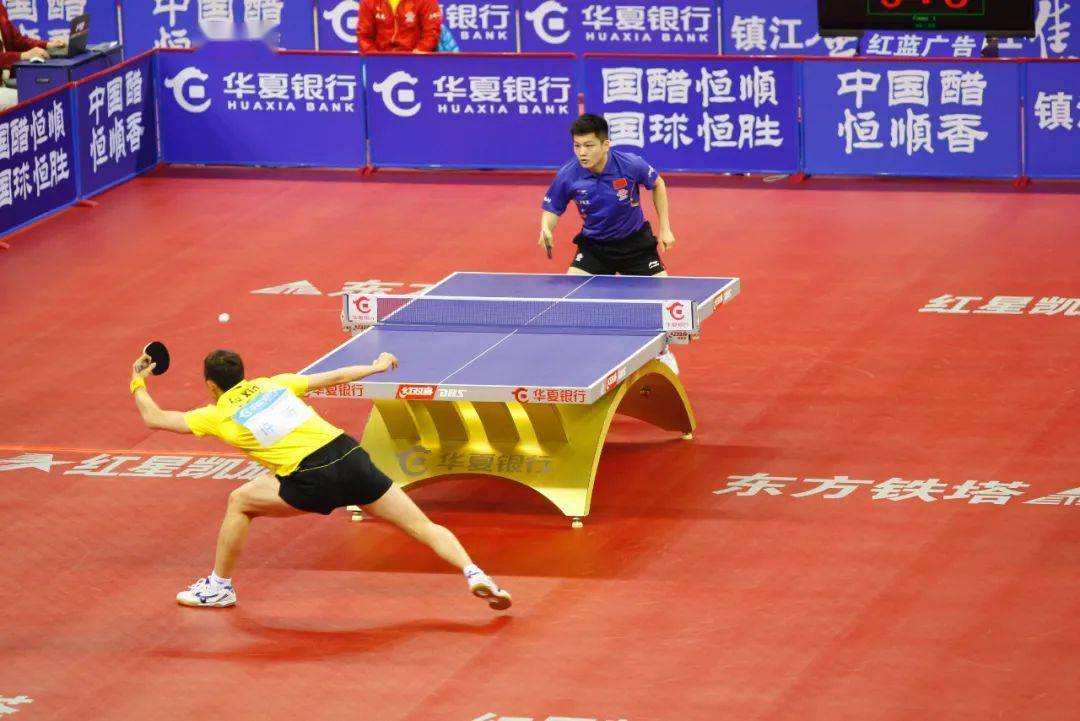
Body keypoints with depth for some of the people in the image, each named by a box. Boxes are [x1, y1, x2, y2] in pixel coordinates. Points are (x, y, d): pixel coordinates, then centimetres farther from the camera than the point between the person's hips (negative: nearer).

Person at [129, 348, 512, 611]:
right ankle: (473, 573, -11)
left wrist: (138, 384, 37)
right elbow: (333, 377, 27)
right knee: (423, 526, 8)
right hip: (350, 455, 4)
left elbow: (154, 418, 18)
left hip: (316, 480, -4)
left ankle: (219, 585, 23)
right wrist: (376, 367, 44)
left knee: (240, 502, 18)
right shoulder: (273, 384, 21)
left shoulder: (218, 415, 11)